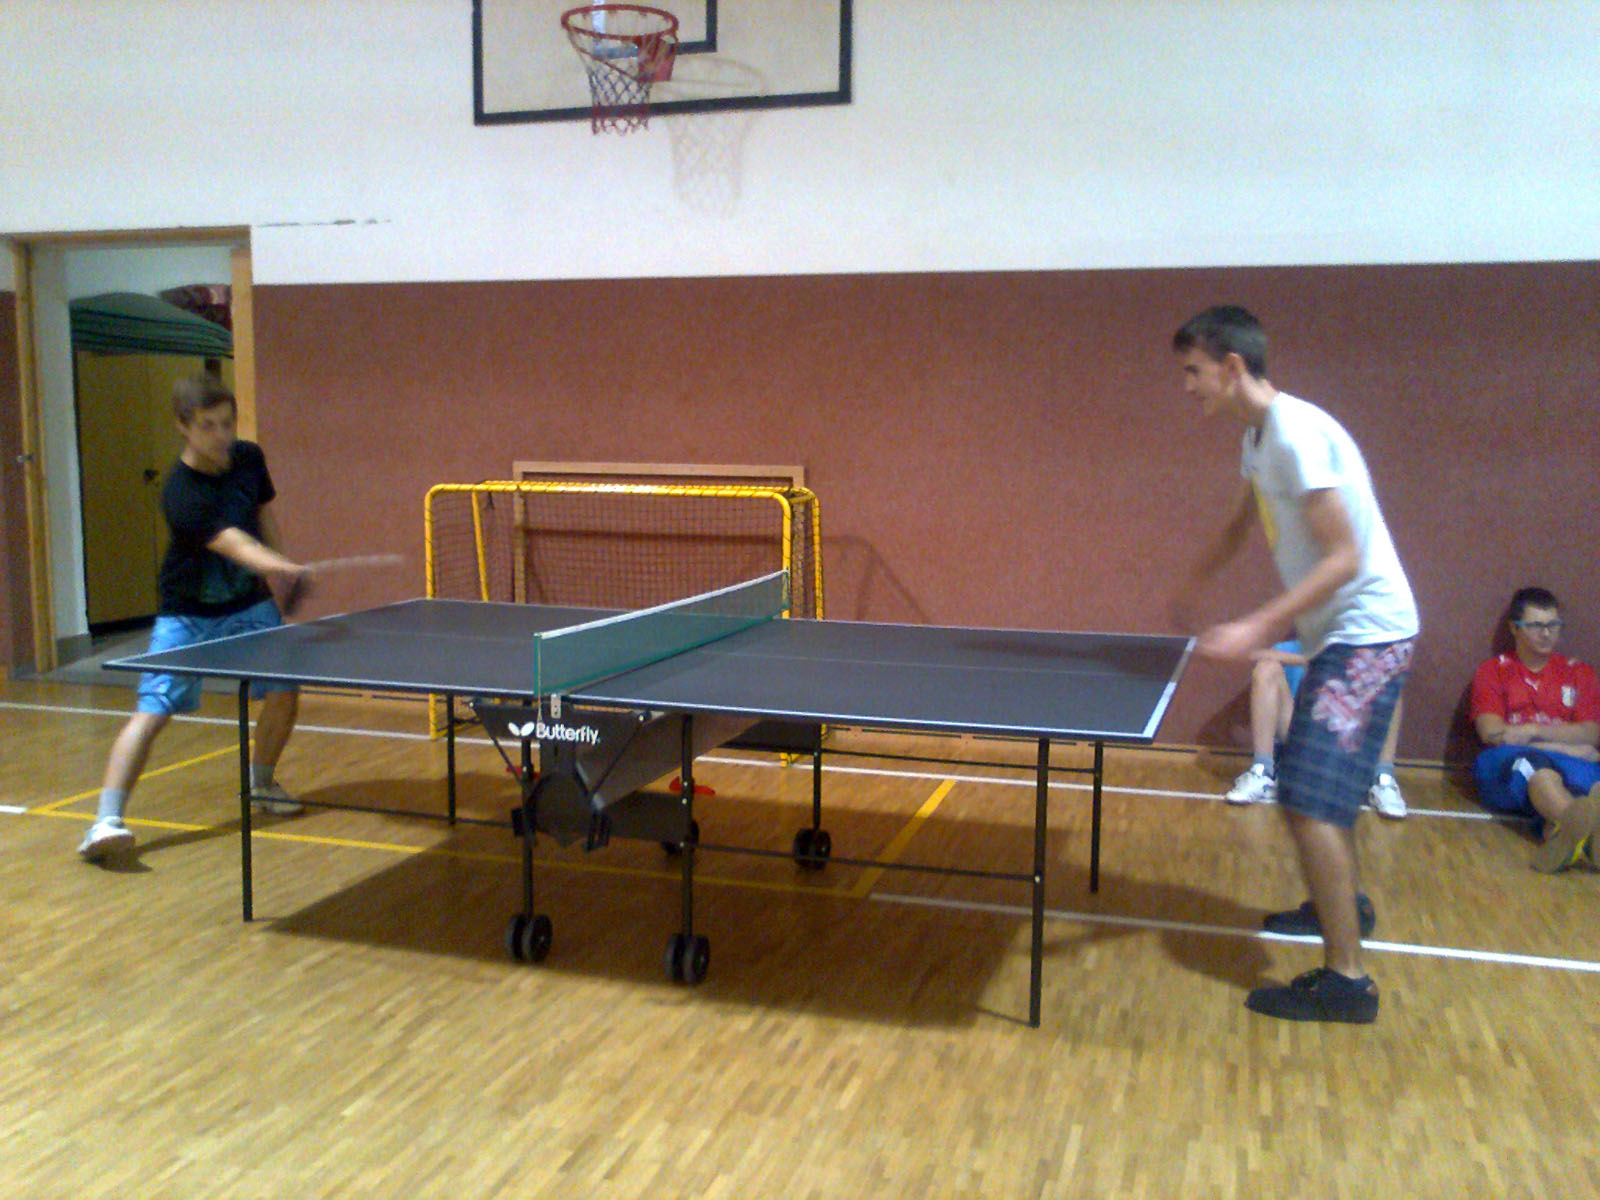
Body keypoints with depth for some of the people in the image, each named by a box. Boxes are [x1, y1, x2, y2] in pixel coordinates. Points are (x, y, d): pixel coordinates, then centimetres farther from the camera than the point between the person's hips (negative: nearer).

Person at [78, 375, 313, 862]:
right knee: (152, 710, -15)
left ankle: (260, 783, 27)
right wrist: (284, 568, -58)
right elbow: (234, 543, -41)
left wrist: (283, 574, 11)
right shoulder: (180, 493, -27)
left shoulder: (249, 457, -6)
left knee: (284, 692, 1)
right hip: (187, 614, -5)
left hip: (248, 604, 6)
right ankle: (105, 822, -15)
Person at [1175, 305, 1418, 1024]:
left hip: (1367, 632, -10)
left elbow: (1344, 559, -25)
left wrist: (1259, 627, -30)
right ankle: (1342, 905, 45)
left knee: (1310, 799, -14)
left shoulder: (1298, 435, -22)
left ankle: (1346, 980, -5)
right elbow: (1242, 524, 28)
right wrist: (1192, 585, 27)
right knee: (1320, 787, 23)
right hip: (1338, 635, 10)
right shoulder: (1258, 438, 9)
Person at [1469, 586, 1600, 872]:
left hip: (1572, 764, 2)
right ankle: (1576, 822, -72)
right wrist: (1566, 748, -4)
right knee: (1529, 760, -39)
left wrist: (1533, 731, -7)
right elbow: (1491, 733, 0)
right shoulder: (1493, 670, 16)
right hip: (1503, 766, -2)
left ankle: (1561, 830, -68)